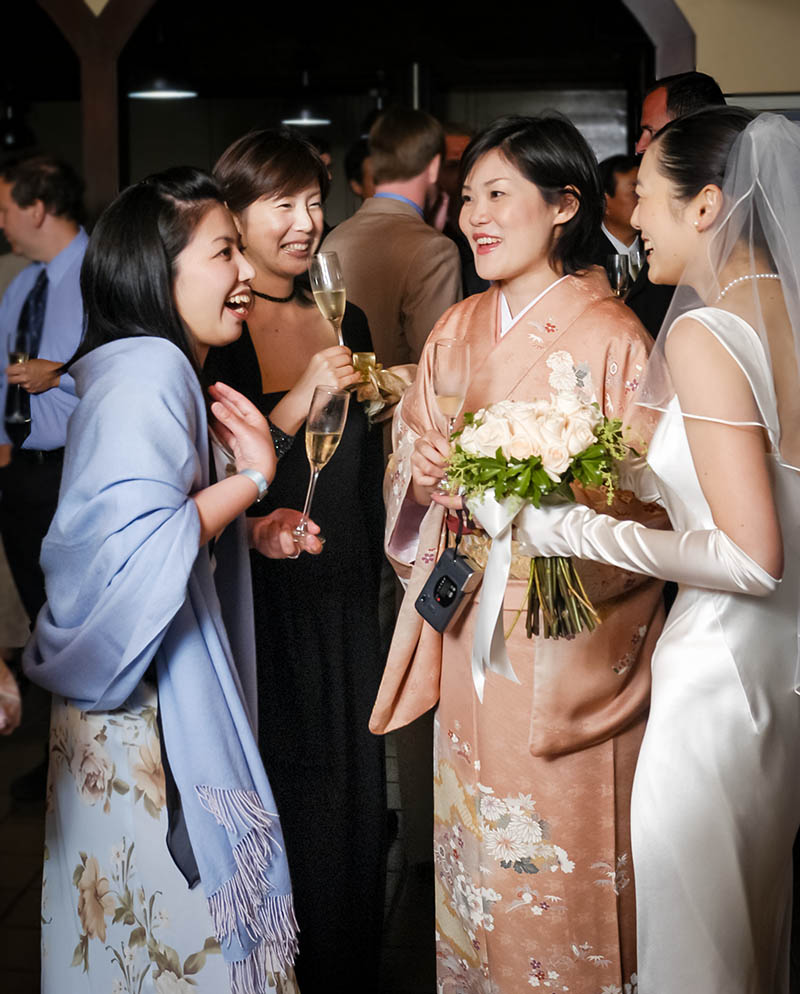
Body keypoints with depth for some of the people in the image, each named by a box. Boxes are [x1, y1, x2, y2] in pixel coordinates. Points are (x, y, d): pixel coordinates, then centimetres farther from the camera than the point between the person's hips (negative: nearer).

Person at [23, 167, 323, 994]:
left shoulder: (160, 370, 14)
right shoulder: (145, 373, -19)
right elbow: (130, 551, -29)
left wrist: (250, 534, 9)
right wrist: (250, 478, -19)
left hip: (174, 700, 10)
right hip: (149, 717, -10)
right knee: (182, 922, -1)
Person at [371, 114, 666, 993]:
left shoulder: (612, 337, -10)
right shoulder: (457, 328, 7)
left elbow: (645, 502, -12)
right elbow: (413, 454, 12)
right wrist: (424, 474, -10)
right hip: (471, 628, 5)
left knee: (561, 851, 5)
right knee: (475, 844, 16)